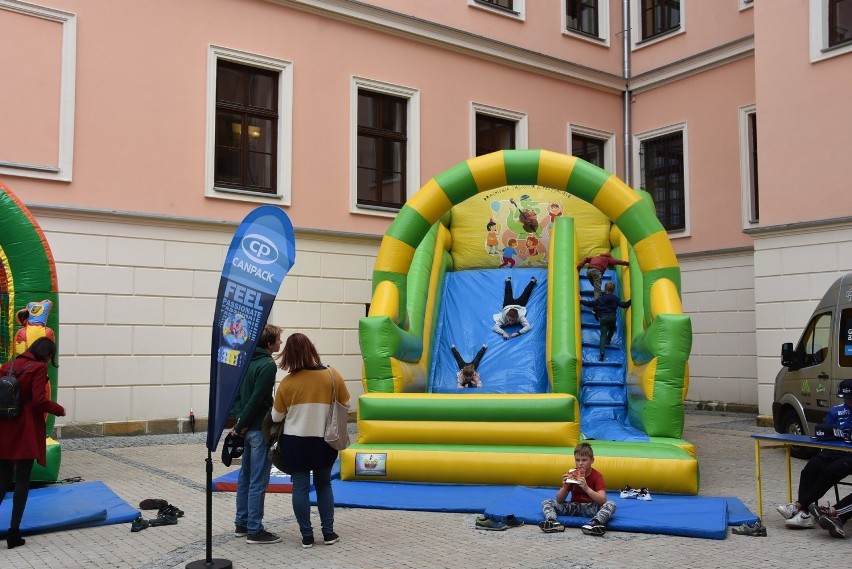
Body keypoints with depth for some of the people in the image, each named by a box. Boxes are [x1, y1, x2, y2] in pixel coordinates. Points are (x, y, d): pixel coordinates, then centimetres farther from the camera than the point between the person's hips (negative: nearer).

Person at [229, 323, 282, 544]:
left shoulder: (247, 361, 11)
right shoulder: (268, 365, -15)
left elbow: (235, 392, 10)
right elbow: (257, 399, -20)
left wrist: (239, 418, 1)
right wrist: (241, 424, -11)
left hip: (247, 428, 9)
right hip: (260, 429, -9)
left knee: (245, 477, 15)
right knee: (258, 482, -3)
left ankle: (241, 524, 24)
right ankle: (255, 531, 3)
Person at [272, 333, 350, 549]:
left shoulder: (287, 382, -9)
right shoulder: (333, 375, -8)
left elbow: (276, 417, -1)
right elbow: (345, 406, 3)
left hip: (294, 442, -1)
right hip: (324, 441, 1)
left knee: (300, 487, 7)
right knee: (324, 484, 17)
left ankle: (307, 535, 12)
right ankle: (329, 532, 18)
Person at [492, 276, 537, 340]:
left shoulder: (520, 317, -47)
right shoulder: (503, 317, -46)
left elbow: (528, 326, -54)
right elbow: (495, 327, -52)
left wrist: (518, 333, -69)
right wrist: (503, 332, -70)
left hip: (519, 305, -1)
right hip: (508, 305, 1)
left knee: (525, 294, 29)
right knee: (508, 294, 33)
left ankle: (532, 281, 55)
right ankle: (508, 280, 62)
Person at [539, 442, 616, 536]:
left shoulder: (597, 476, -7)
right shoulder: (571, 475, 2)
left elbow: (602, 500, -21)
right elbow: (559, 500, 0)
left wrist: (587, 488, -34)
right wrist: (565, 487, -20)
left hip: (591, 508, -3)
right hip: (574, 506, 3)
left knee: (611, 504, -31)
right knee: (547, 502, -12)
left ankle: (593, 524, -56)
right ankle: (553, 522, -44)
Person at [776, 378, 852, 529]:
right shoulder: (836, 411, 16)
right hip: (834, 450, 4)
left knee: (831, 471, -31)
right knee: (811, 468, -24)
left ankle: (799, 505, -26)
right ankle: (805, 513, -30)